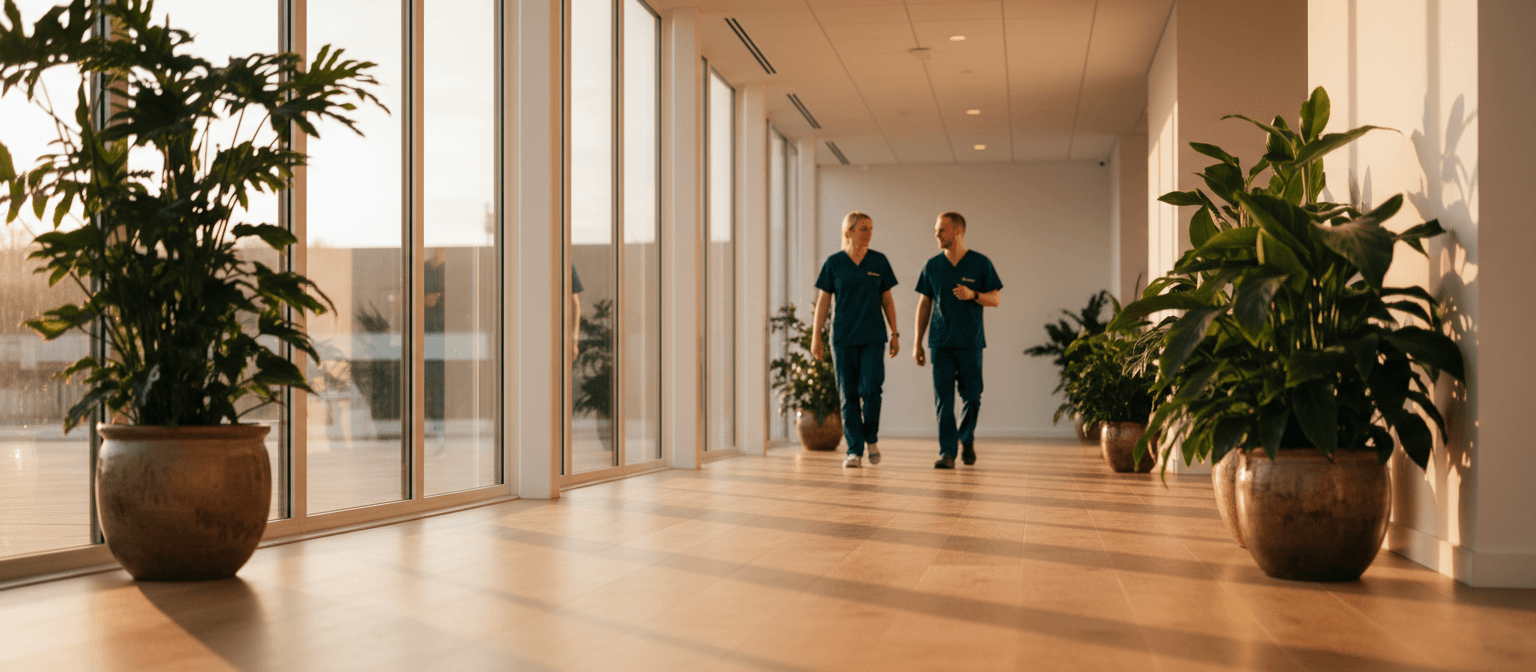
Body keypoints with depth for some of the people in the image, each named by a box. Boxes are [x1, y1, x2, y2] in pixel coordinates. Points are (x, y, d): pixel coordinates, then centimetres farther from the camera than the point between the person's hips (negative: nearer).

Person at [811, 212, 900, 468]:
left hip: (872, 336, 0)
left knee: (870, 389, -13)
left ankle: (872, 438, 11)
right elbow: (823, 301, 5)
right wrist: (816, 336, 0)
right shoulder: (833, 263, 2)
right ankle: (854, 450, 7)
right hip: (843, 338, 0)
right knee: (848, 394, 0)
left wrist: (894, 334, 5)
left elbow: (887, 300, 9)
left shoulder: (879, 261, 5)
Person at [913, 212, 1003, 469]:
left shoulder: (980, 263, 0)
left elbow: (996, 299, 3)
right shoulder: (932, 266, 7)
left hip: (970, 342, -1)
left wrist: (973, 295, -18)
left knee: (971, 397, 4)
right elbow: (925, 303, 11)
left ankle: (967, 439, 30)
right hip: (941, 342, 1)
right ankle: (947, 453, -4)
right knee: (943, 399, -5)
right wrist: (917, 342, 9)